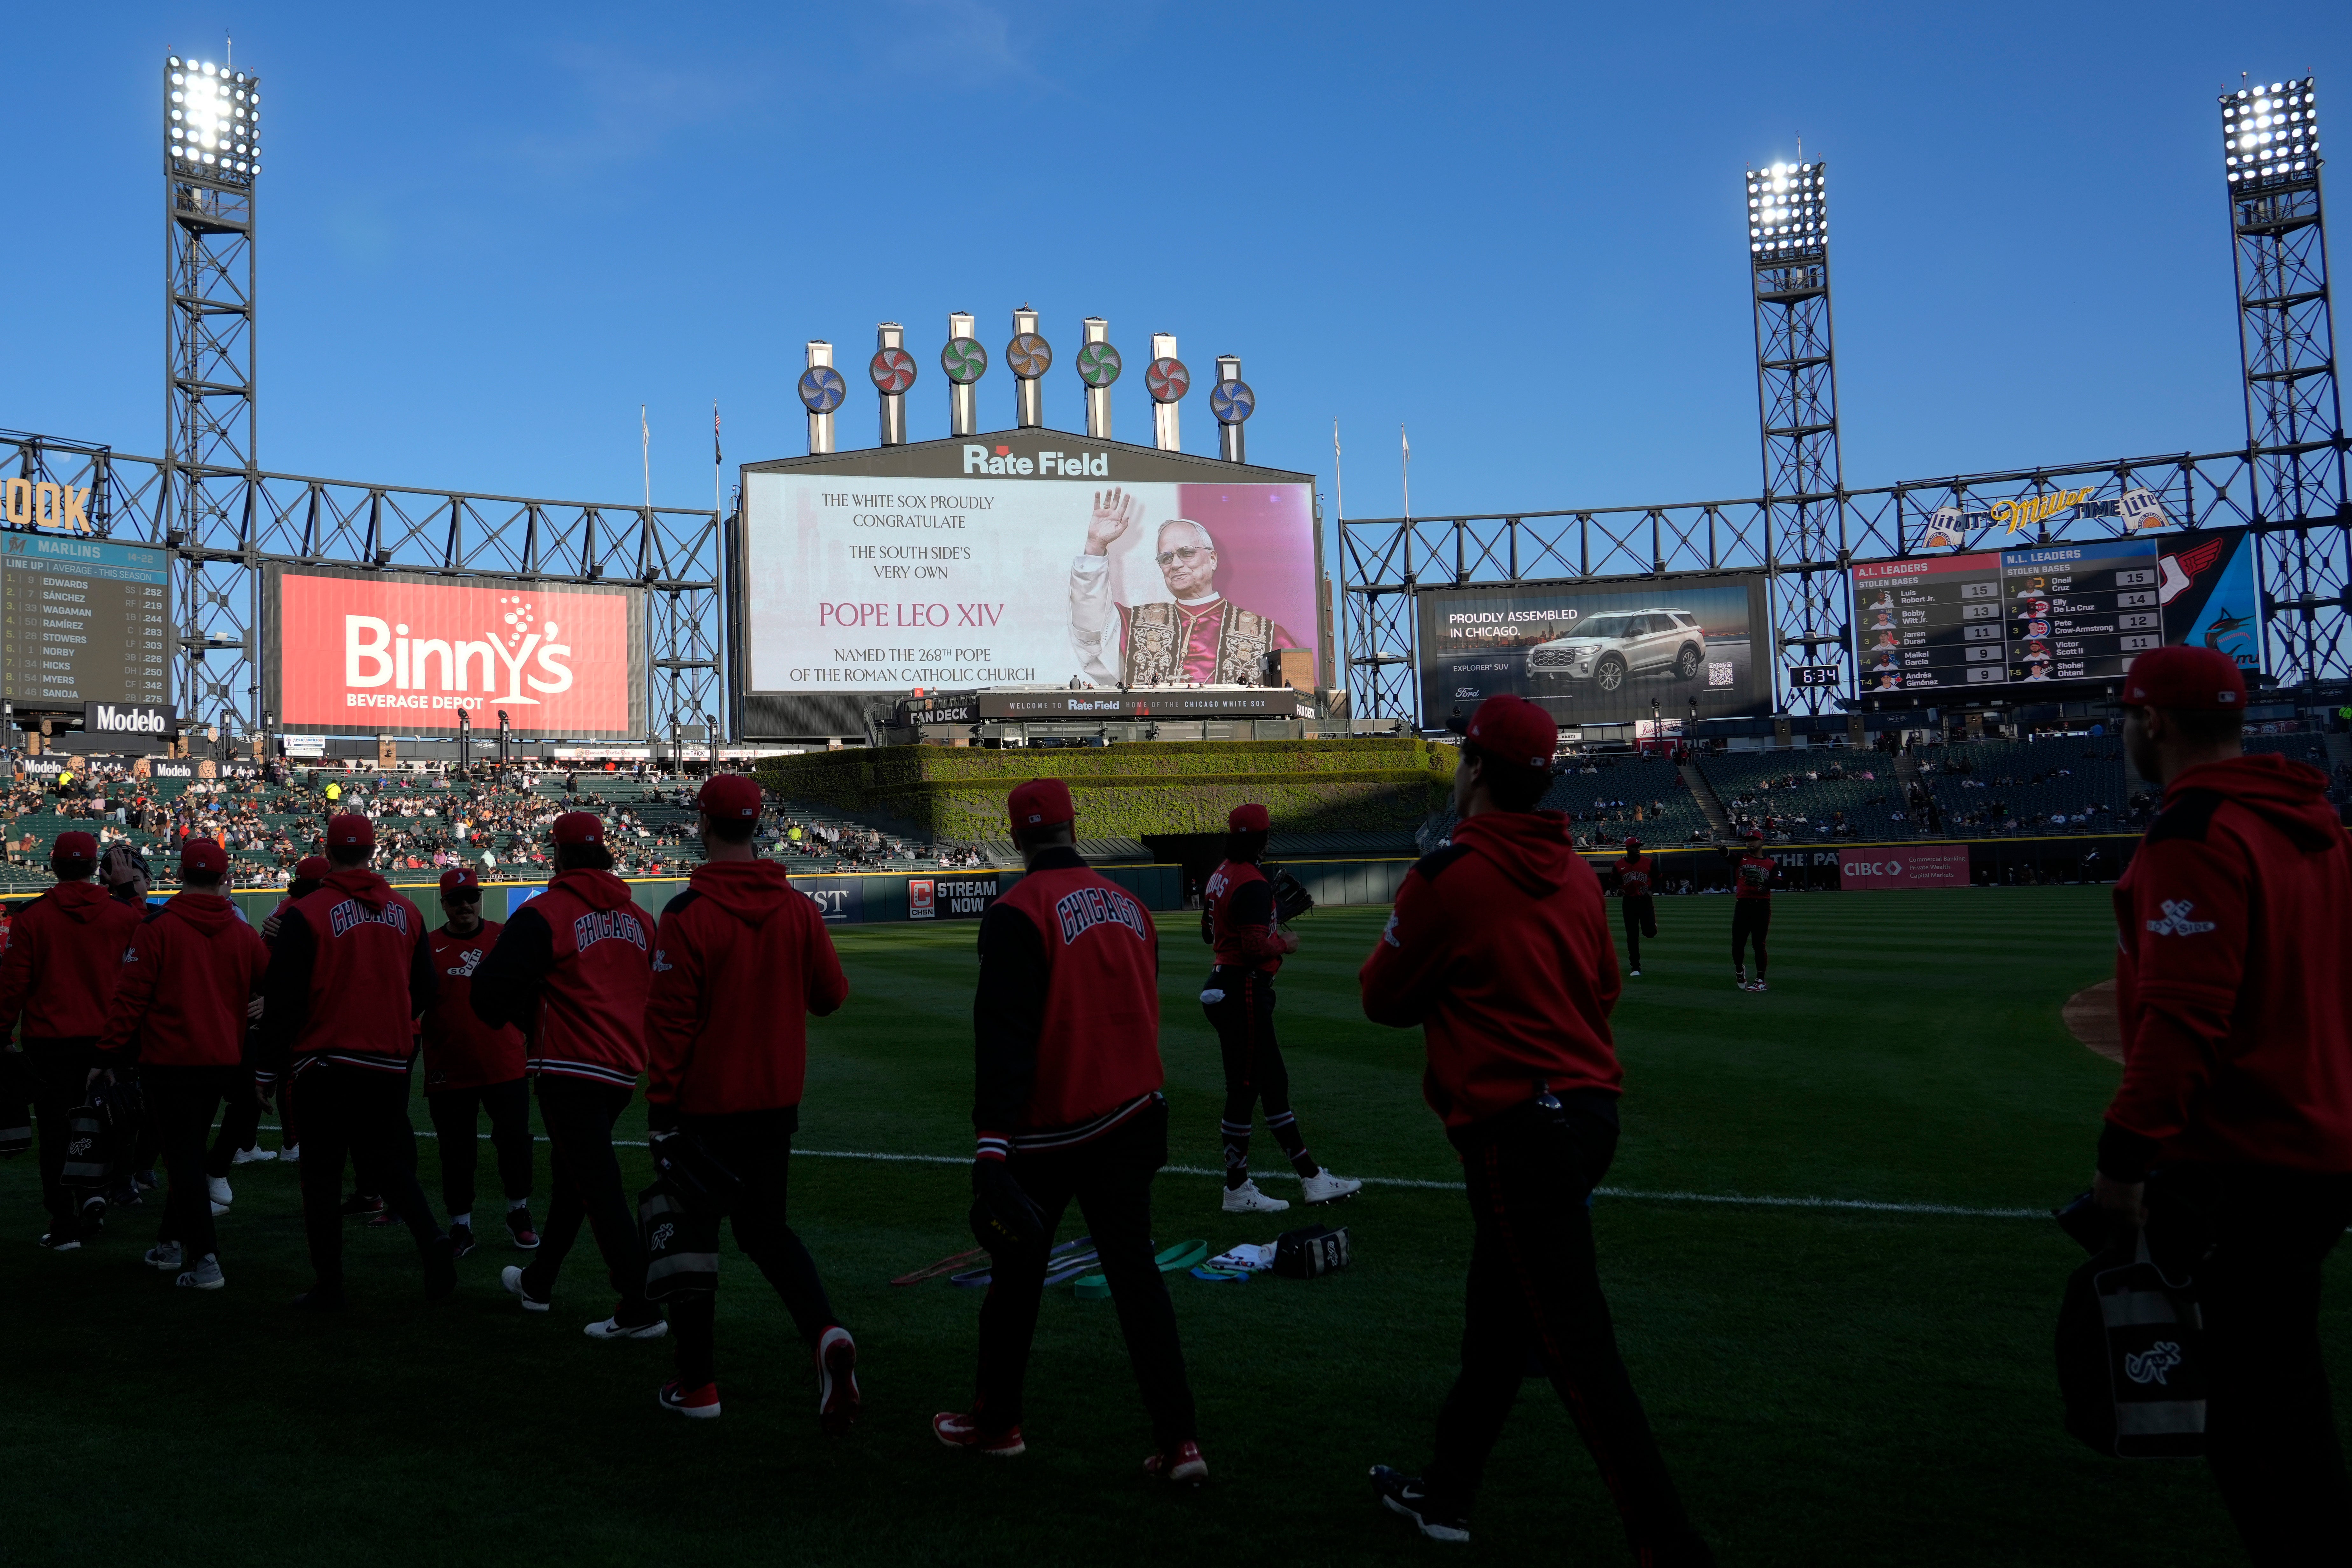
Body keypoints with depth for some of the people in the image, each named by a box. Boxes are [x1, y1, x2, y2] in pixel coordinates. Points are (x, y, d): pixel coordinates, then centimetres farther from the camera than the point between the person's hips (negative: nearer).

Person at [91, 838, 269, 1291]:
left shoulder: (157, 927, -10)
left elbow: (131, 997, -11)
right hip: (224, 1062, 5)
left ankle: (204, 1261, -5)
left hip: (170, 1062, -5)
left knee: (183, 1158, -1)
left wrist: (109, 1056, -5)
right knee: (190, 1153, 20)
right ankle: (171, 1244, 32)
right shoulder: (244, 934, 3)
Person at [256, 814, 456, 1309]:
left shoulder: (304, 915, -9)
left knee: (322, 1174, 6)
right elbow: (423, 990, 11)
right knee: (386, 1159, 17)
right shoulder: (406, 912, 5)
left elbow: (283, 999, -8)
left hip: (325, 1064, -4)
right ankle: (431, 1239, -5)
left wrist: (269, 1070, 0)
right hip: (391, 1063, 4)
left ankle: (329, 1286, 9)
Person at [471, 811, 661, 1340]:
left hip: (571, 1072, -7)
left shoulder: (544, 915, -10)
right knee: (571, 1175, 21)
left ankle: (639, 1309, -8)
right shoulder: (640, 918, 9)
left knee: (599, 1187, -6)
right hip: (625, 1068, 7)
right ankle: (539, 1282, 37)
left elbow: (489, 993, -14)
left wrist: (525, 1019, 6)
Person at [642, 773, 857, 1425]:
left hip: (704, 1103, -4)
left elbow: (670, 1019, -15)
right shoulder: (798, 908, -2)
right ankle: (825, 1331, -7)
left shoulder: (688, 914, -15)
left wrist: (660, 1107, -9)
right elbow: (831, 995, 4)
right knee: (766, 1227, 17)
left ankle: (697, 1384, 18)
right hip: (777, 1100, 4)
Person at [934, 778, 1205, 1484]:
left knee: (1018, 1271, 12)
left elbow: (1004, 1036, -20)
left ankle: (996, 1421, 28)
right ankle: (1179, 1440, 4)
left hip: (1048, 1131, -5)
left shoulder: (1019, 912, -13)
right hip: (1131, 1121, 5)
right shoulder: (1128, 905, 8)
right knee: (1136, 1271, 8)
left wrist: (992, 1144, -22)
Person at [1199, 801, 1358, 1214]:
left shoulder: (1219, 877, 11)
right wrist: (1284, 943, -7)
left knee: (1273, 1082, 13)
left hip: (1224, 987, 11)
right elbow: (1255, 947, -26)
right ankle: (1237, 1190, 6)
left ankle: (1310, 1176, 20)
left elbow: (1209, 932, 22)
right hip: (1245, 991, -11)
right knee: (1244, 1088, -2)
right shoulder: (1253, 884, -18)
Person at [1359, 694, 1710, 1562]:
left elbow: (1384, 998, -2)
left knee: (1575, 1346, -4)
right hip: (1589, 1109, 9)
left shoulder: (1447, 874, -13)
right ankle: (1445, 1494, 36)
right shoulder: (1578, 872, 7)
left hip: (1515, 1128, -8)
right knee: (1495, 1317, 20)